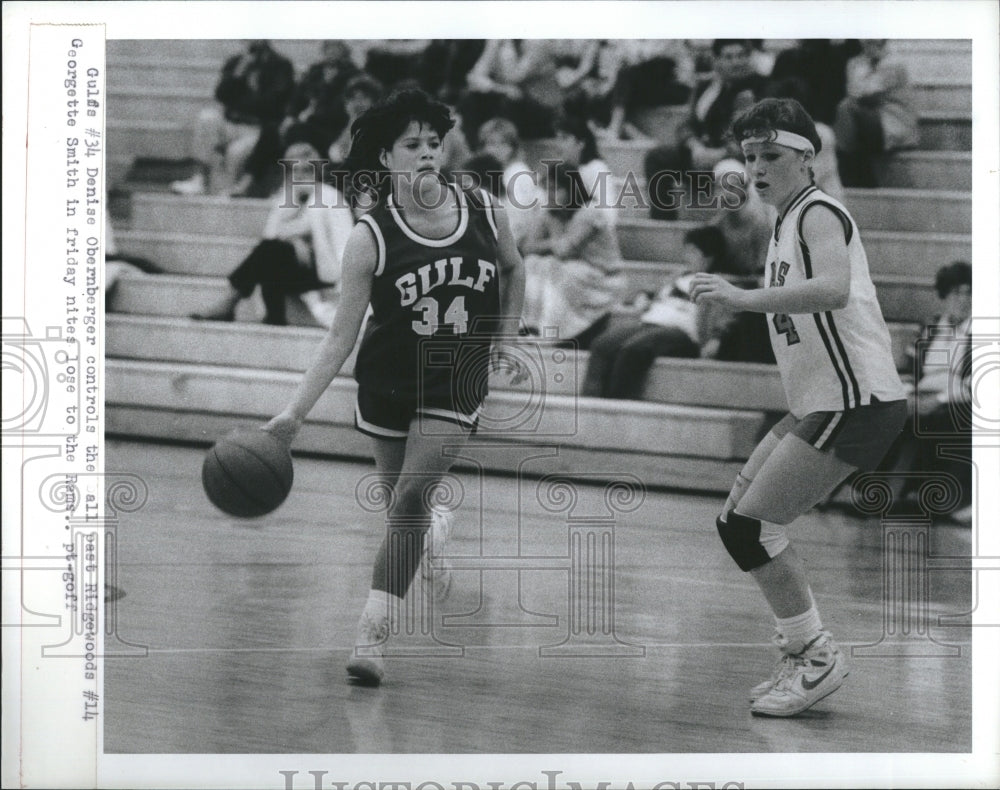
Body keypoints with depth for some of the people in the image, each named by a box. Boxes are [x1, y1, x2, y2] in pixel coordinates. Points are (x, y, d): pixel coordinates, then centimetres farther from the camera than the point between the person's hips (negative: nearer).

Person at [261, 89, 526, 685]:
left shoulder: (485, 212, -9)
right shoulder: (370, 238, -15)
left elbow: (514, 269, 14)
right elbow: (342, 336, -14)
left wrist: (504, 340, 10)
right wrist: (296, 412, -22)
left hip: (457, 387, 0)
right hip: (386, 385, 0)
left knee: (412, 496, -16)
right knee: (404, 505, 12)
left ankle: (374, 635, -17)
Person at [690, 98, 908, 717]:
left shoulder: (819, 213, -11)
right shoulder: (789, 222, 19)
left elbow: (833, 290, -33)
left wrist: (744, 298, -33)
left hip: (855, 405, -10)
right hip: (822, 403, 10)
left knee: (748, 526, -12)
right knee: (741, 519, 12)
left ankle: (817, 658, -3)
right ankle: (805, 655, 18)